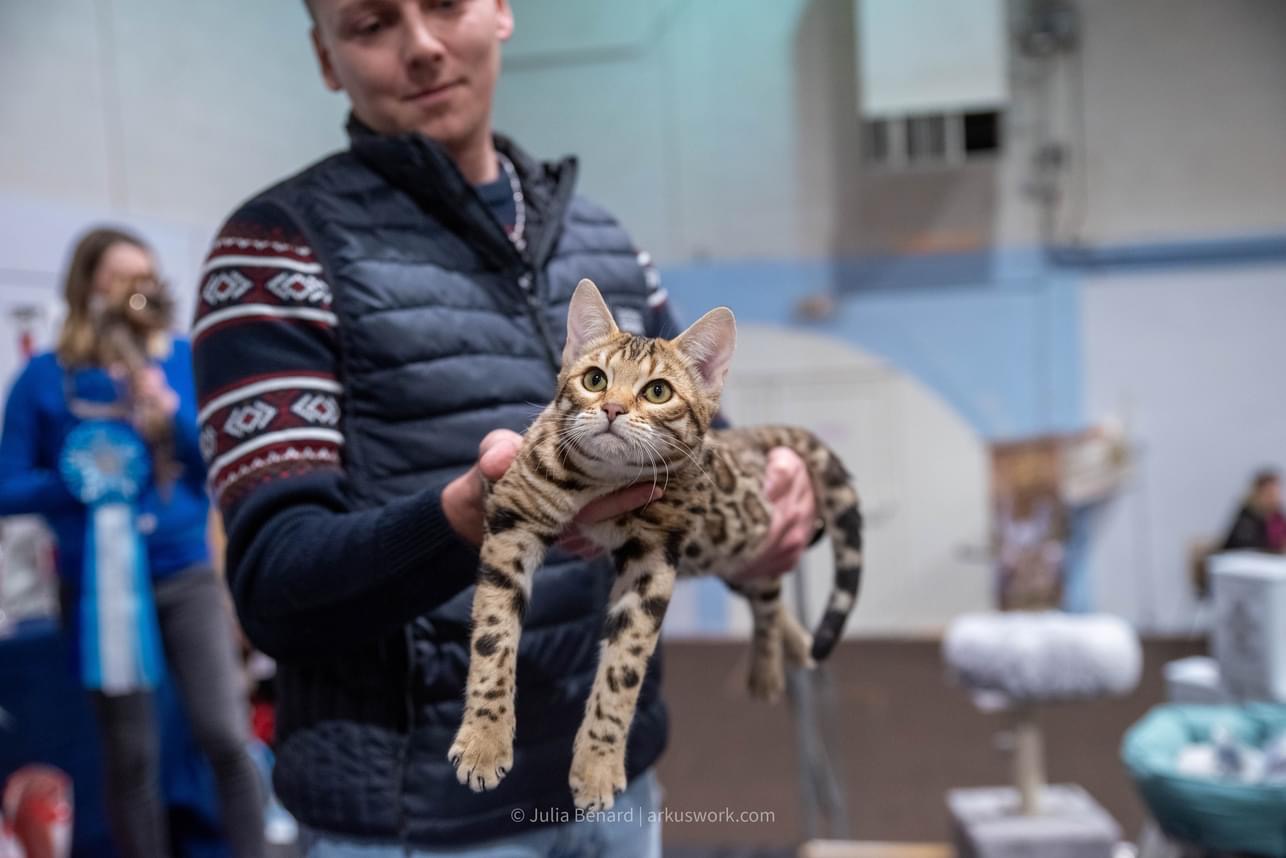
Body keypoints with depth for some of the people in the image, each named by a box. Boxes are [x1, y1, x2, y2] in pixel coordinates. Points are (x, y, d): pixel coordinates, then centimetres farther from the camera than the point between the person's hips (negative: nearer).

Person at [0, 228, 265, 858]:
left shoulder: (186, 360, 0)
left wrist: (173, 413, -16)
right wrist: (76, 480, -19)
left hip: (186, 575, 0)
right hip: (99, 586, 0)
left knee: (225, 737, -5)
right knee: (130, 756, 10)